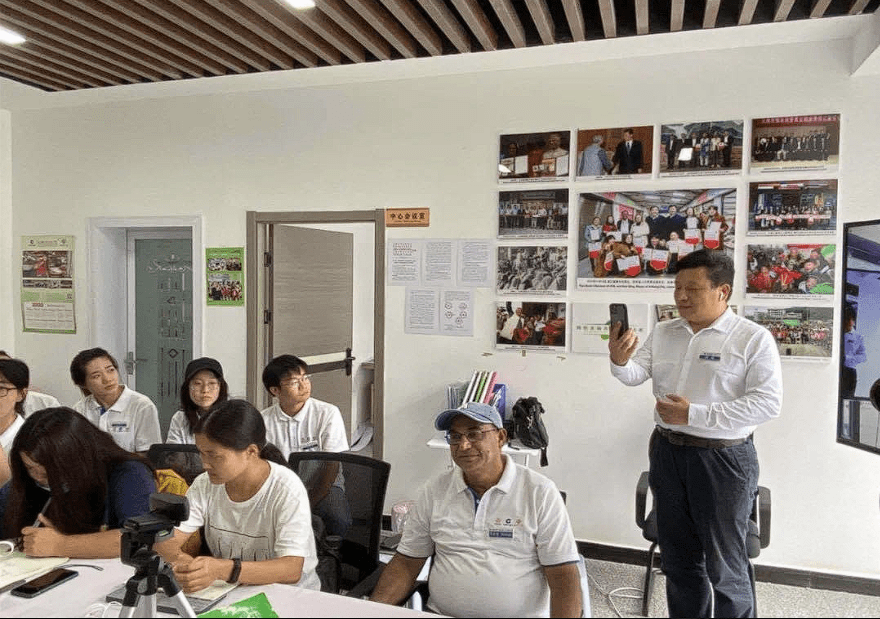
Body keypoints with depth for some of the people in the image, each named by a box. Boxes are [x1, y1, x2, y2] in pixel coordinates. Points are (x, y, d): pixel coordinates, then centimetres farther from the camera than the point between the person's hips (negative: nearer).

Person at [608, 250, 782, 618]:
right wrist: (620, 362, -23)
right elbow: (636, 374, 0)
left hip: (722, 459, -5)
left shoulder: (754, 339, -10)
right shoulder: (663, 333, 6)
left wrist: (694, 415, -21)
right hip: (667, 452, 5)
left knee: (724, 564, 8)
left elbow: (767, 404, -17)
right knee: (678, 556, 19)